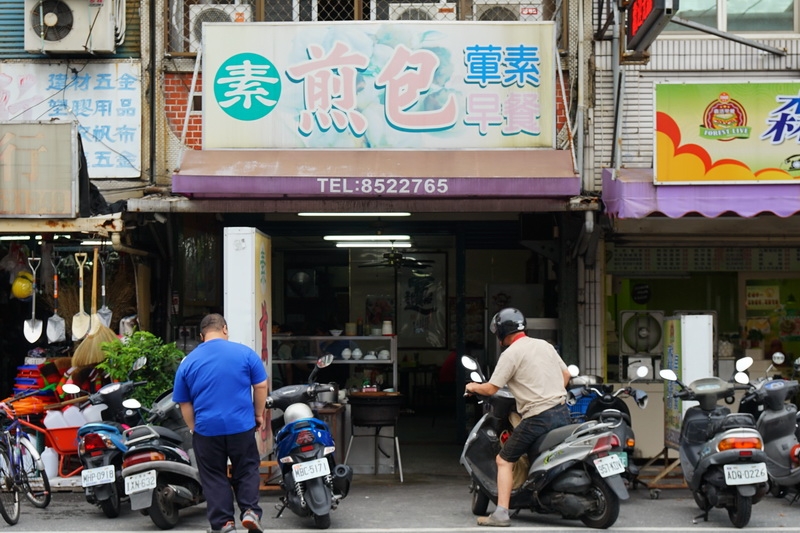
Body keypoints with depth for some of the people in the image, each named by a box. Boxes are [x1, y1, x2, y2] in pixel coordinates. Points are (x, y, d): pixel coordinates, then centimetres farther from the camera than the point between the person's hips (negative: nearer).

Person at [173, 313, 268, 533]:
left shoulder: (187, 362, 4)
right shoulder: (245, 353, -2)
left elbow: (184, 403, 7)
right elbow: (261, 386, 0)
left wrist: (194, 428, 17)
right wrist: (258, 414, 12)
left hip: (207, 429, 1)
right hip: (242, 425, -1)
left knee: (214, 478, 10)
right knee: (247, 470, 15)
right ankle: (250, 511, 1)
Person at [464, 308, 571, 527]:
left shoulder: (511, 353, -7)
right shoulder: (544, 345, 15)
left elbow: (491, 389, -8)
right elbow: (566, 374, 21)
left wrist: (474, 387, 12)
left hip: (538, 417, -7)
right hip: (562, 412, 7)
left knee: (504, 460, 1)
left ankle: (501, 513, -8)